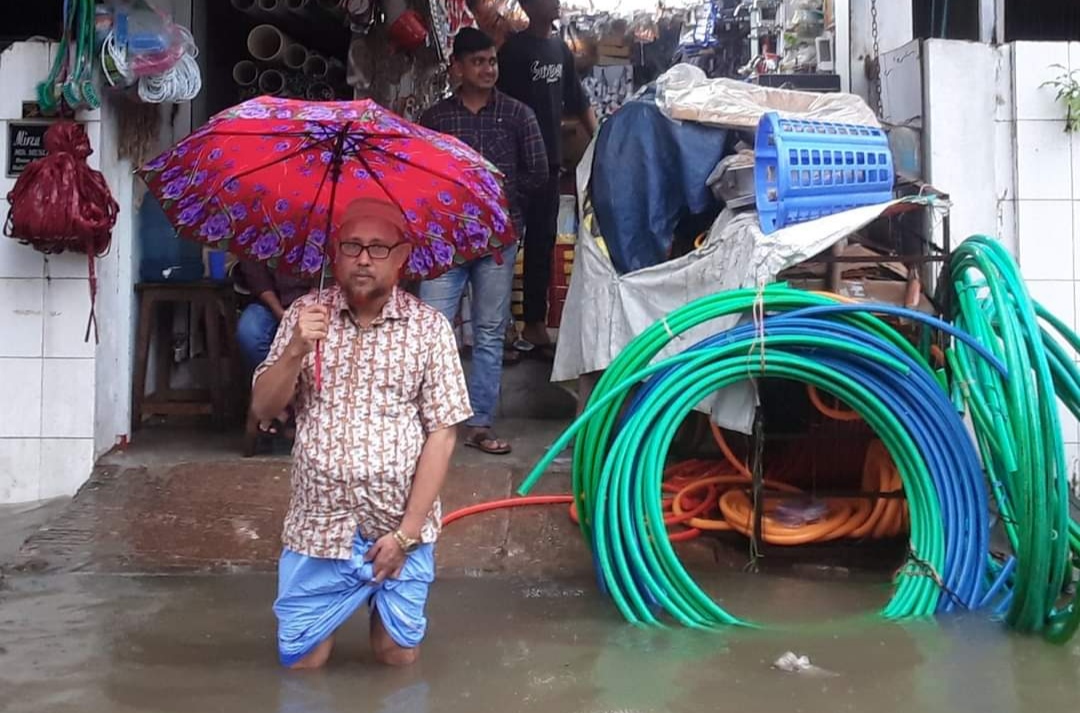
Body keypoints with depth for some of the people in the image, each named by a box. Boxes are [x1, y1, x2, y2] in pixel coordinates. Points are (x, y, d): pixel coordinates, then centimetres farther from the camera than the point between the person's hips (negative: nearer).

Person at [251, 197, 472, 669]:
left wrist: (406, 533, -11)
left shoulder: (429, 327, -7)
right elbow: (263, 408, 0)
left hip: (400, 528, -1)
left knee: (398, 659, 9)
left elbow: (442, 435, -7)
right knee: (300, 662, 9)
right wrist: (295, 351, -19)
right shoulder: (305, 315, 0)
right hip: (317, 528, 2)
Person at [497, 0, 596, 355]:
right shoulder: (513, 48, -8)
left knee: (543, 239, 11)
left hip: (550, 158, 7)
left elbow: (579, 100, 19)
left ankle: (535, 321, 20)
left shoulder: (561, 49, 12)